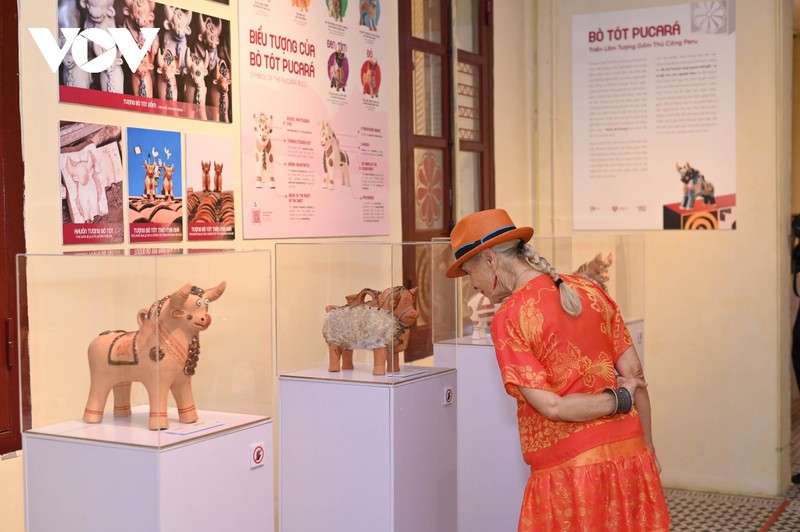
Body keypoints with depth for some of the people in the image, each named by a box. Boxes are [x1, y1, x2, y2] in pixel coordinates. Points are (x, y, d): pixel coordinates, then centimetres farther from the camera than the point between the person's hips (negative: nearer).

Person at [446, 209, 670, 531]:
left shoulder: (508, 318, -11)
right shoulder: (591, 292, 5)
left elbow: (552, 407, -15)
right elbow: (635, 376, 7)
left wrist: (620, 399, -2)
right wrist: (648, 451, 15)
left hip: (568, 471, -5)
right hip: (629, 458, 6)